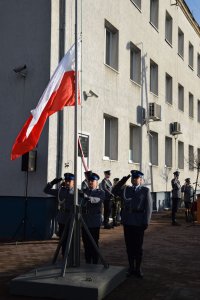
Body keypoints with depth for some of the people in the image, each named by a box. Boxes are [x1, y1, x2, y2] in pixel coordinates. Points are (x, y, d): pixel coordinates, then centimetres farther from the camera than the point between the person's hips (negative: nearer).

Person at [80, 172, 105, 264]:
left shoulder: (100, 193, 1)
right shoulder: (85, 191, 13)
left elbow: (97, 200, -20)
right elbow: (82, 204, 6)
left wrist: (89, 198, -39)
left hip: (94, 222, -4)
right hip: (84, 221, 4)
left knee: (94, 244, 0)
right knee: (86, 244, 9)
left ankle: (95, 263, 10)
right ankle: (87, 262, 20)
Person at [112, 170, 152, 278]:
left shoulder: (145, 190, -1)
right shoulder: (126, 189, 9)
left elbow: (148, 207, -5)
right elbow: (114, 191, 10)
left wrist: (146, 222, -10)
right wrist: (123, 180, -1)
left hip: (139, 222, -3)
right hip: (127, 222, 3)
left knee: (138, 246, 6)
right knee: (129, 246, 9)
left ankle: (138, 269, 19)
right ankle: (131, 268, 21)